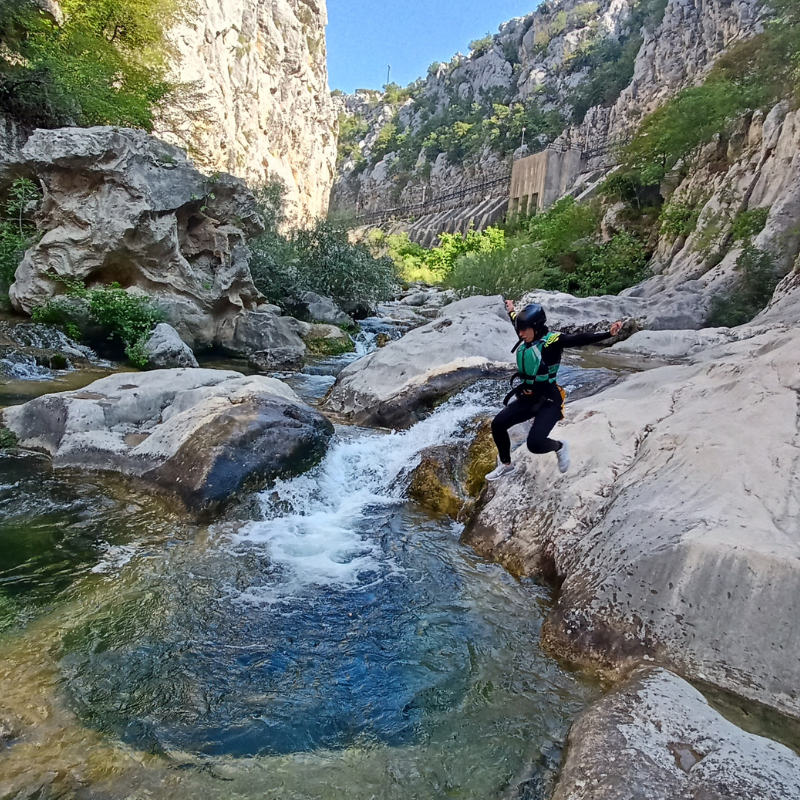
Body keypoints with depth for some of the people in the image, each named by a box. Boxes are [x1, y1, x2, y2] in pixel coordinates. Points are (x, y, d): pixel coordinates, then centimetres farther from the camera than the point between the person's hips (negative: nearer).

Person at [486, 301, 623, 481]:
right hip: (528, 398, 8)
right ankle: (506, 465, 23)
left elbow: (580, 339, -29)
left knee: (534, 444, -20)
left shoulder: (551, 340, -17)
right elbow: (519, 325, 25)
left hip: (549, 400, -7)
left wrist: (608, 333, -43)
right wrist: (511, 311, 45)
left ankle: (559, 447, 16)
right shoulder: (526, 340, 2)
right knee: (497, 425, 0)